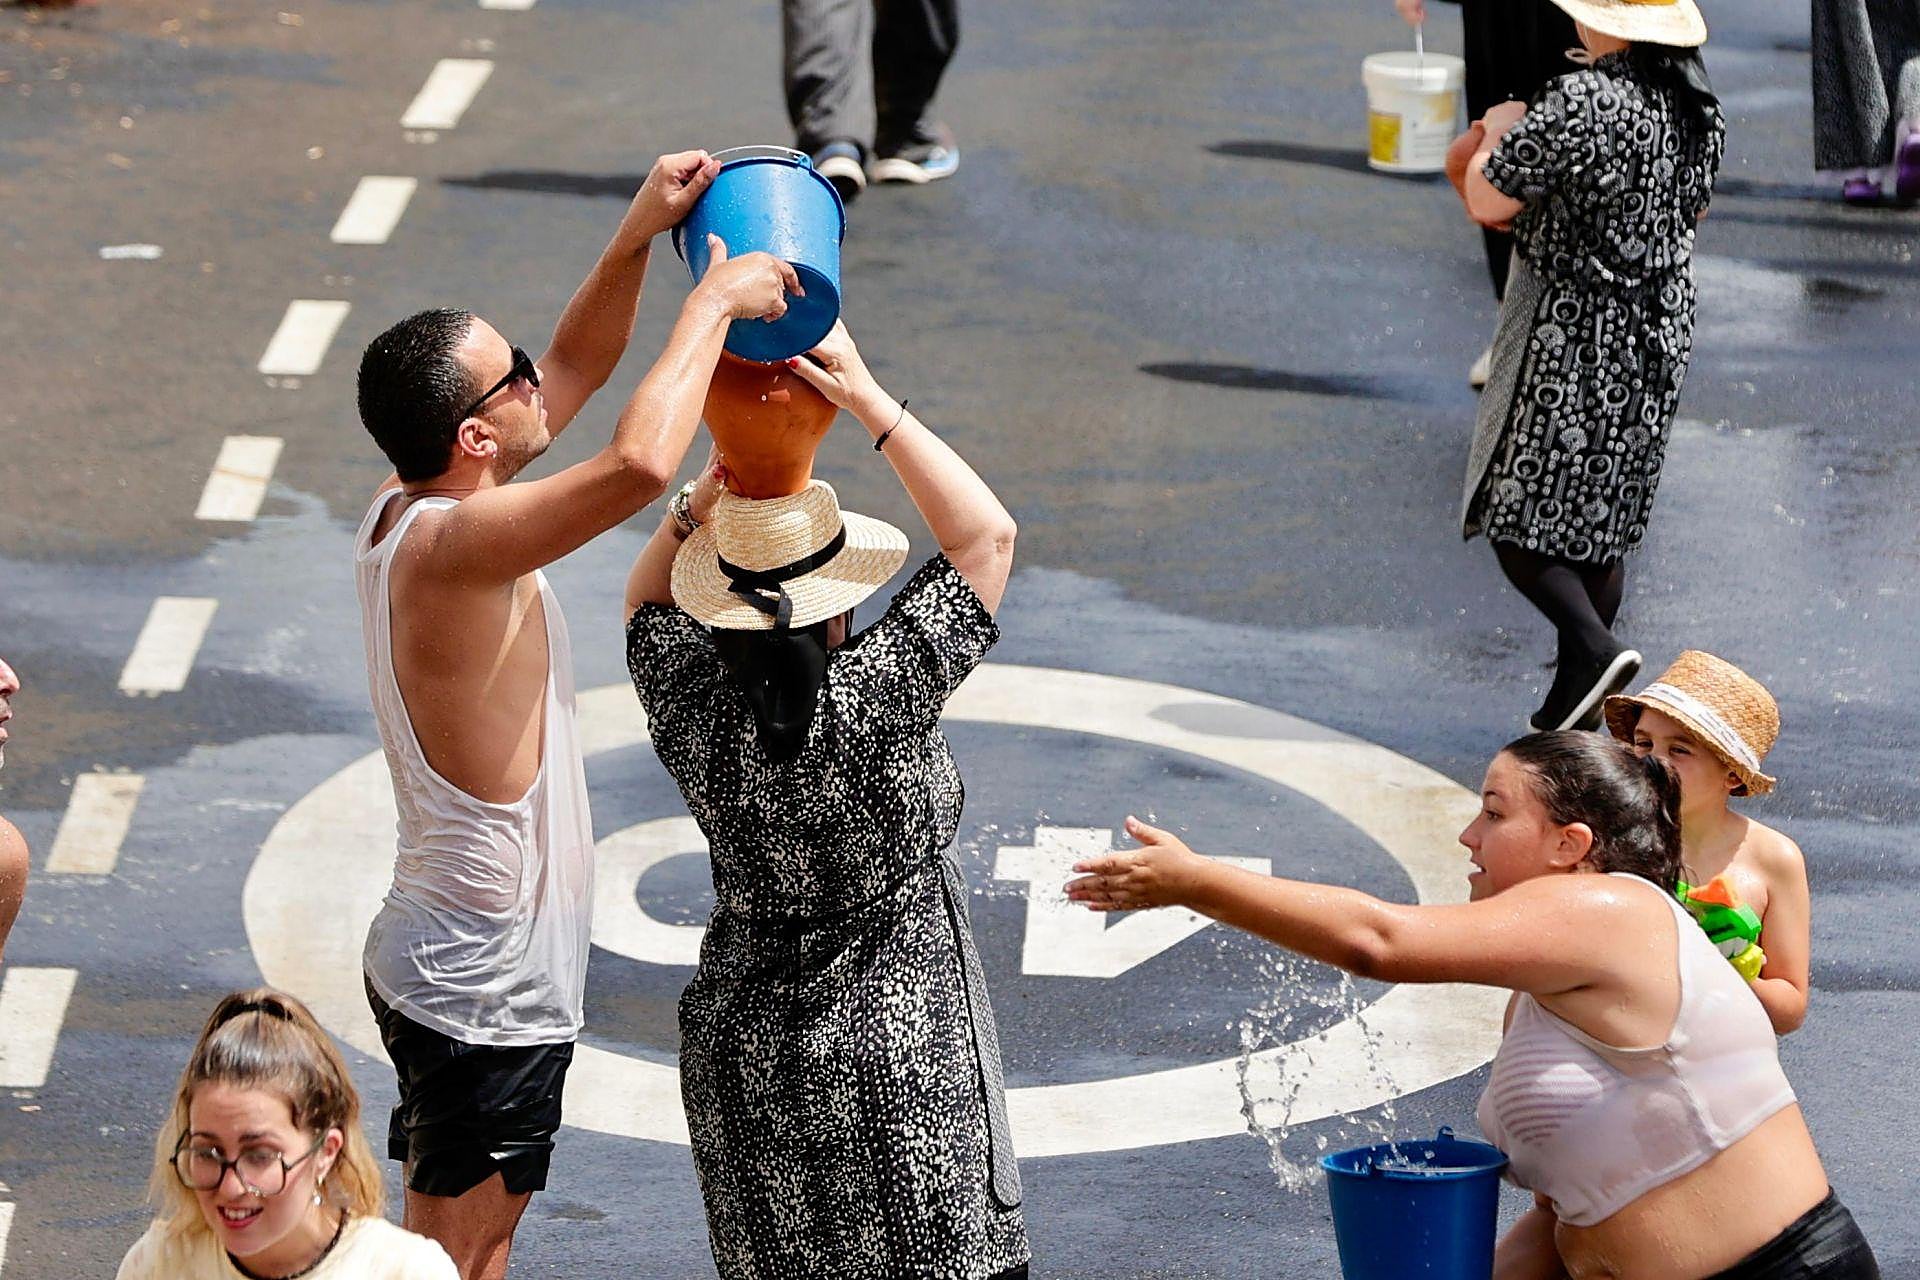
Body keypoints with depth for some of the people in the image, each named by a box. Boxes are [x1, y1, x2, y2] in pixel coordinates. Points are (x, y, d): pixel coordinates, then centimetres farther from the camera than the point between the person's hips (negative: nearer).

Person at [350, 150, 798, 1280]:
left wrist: (640, 236, 0)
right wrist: (715, 300, -28)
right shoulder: (452, 543, -28)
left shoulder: (405, 511, 1)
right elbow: (640, 463, -43)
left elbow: (576, 372, 14)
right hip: (482, 992, -10)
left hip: (453, 963, 10)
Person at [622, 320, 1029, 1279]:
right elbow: (986, 534, -14)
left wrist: (709, 491, 0)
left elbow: (647, 599, 14)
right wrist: (868, 400, -14)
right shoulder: (881, 696, -21)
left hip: (741, 1047, 4)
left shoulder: (693, 706, -9)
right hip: (895, 1051, -4)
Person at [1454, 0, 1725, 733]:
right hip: (1660, 331, 8)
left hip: (1572, 339, -8)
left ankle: (1591, 646, -17)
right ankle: (1579, 706, 18)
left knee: (1515, 511, 2)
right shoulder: (1695, 103, 2)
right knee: (1602, 520, 15)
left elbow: (1486, 202, -19)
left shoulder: (1582, 105, -23)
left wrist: (1500, 132, 2)